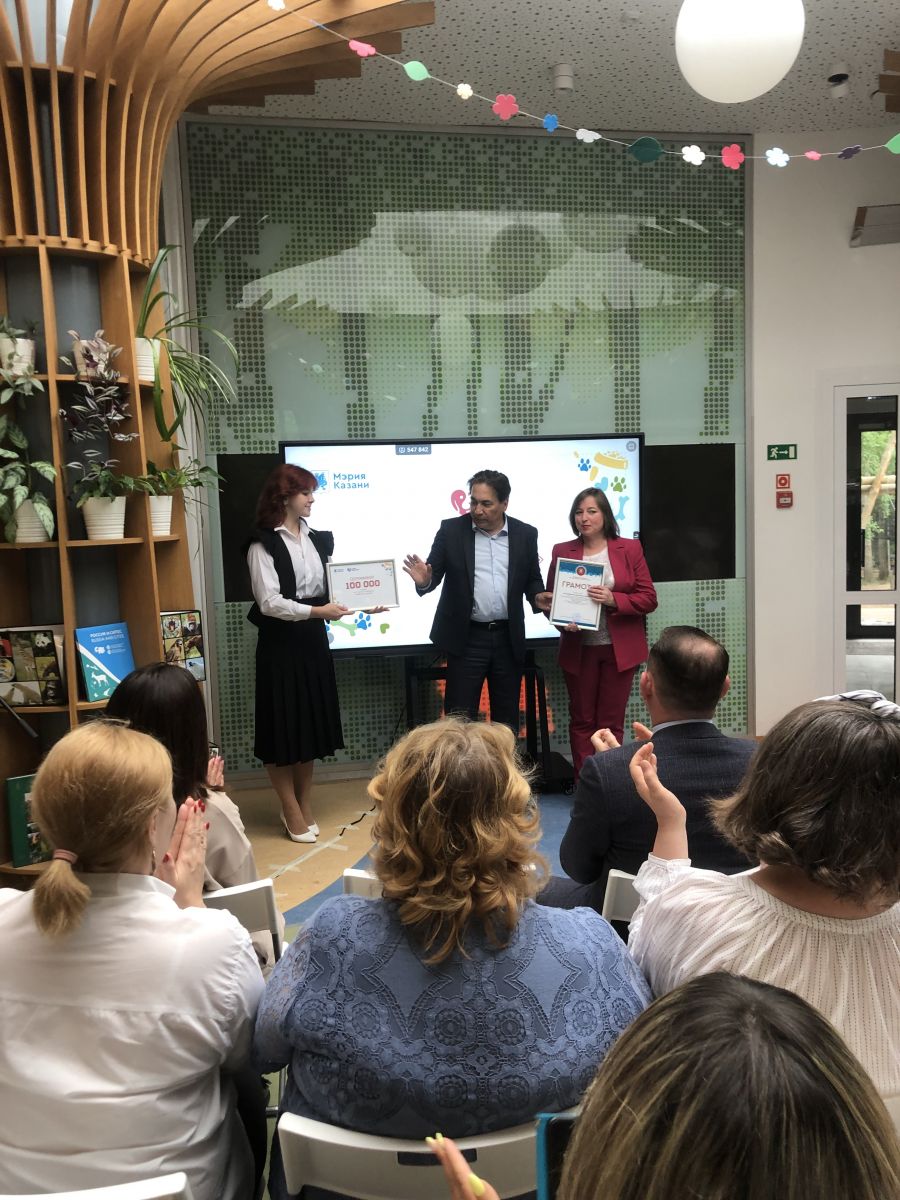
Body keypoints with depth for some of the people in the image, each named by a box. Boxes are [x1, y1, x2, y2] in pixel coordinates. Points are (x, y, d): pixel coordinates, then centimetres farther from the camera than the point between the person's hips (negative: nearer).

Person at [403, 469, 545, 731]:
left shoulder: (525, 534, 3)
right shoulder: (451, 530, -2)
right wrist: (424, 581, -24)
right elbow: (434, 574, -1)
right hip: (466, 638, -2)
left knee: (507, 718, 12)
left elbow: (533, 581, 9)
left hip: (509, 638, 2)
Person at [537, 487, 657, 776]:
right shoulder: (562, 552, 5)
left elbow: (648, 599, -2)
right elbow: (550, 600, 7)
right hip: (578, 649, 1)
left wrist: (613, 599, -19)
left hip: (619, 649, -1)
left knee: (611, 722, 6)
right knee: (581, 721, 7)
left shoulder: (630, 549, 2)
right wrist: (563, 621, -13)